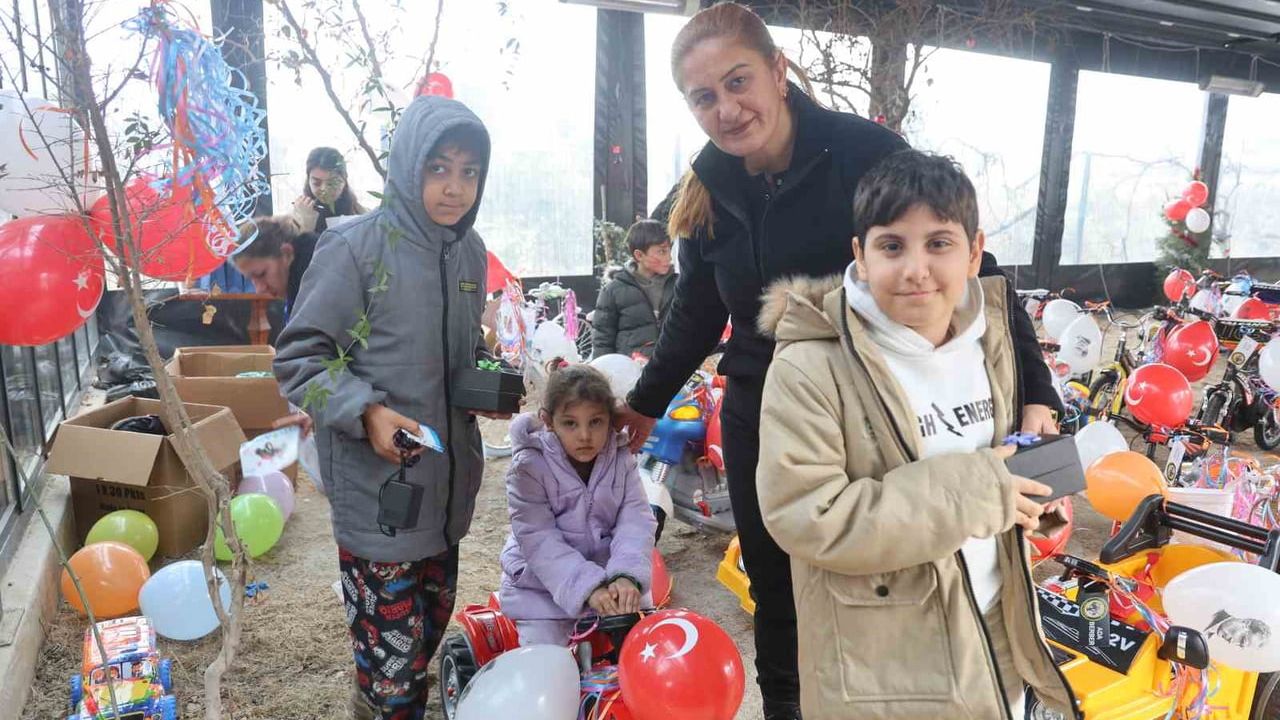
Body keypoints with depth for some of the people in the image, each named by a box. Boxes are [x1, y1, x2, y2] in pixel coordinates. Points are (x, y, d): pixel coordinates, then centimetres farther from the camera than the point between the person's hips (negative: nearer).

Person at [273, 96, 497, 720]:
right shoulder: (354, 248, -14)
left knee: (432, 621, 21)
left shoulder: (469, 252, 5)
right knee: (390, 642, 2)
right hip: (375, 482, -6)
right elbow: (298, 358, -11)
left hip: (448, 479, 6)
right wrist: (365, 412, -24)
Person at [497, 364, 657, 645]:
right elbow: (539, 541, -22)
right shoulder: (530, 467, -18)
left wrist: (626, 576, -32)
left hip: (609, 575, 3)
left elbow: (636, 522, -13)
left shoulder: (621, 460, -7)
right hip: (542, 584, -3)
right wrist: (588, 587, -32)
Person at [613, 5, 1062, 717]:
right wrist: (646, 404, 18)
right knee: (776, 597, 19)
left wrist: (1034, 394, -23)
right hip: (760, 425, 4)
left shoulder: (867, 152, -16)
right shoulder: (708, 188, -2)